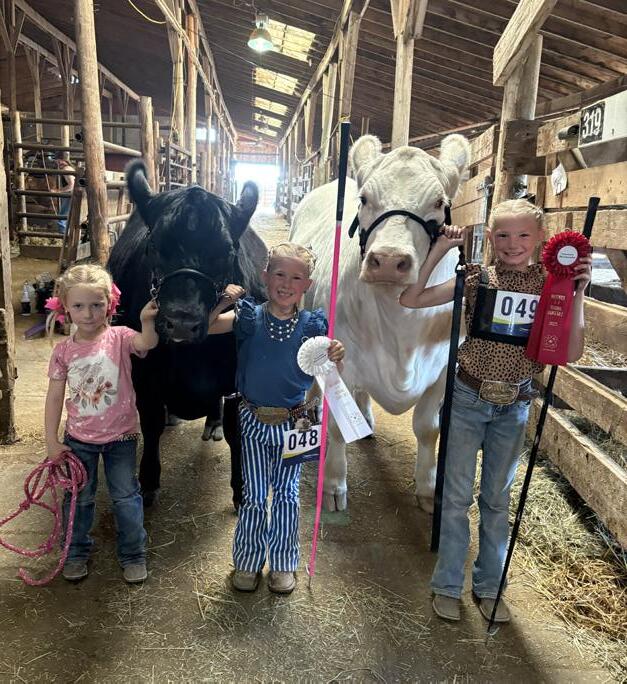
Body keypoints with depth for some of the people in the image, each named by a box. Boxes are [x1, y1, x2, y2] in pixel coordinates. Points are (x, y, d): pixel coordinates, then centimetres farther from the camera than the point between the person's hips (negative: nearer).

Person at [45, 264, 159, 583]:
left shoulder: (119, 337, -13)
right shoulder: (63, 350, -6)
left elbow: (147, 343, -35)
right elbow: (55, 396, -2)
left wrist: (147, 321, -57)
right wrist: (52, 441, -2)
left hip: (121, 436, -2)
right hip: (79, 438, 2)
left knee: (126, 497, 11)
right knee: (79, 498, 18)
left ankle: (133, 554, 30)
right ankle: (76, 552, 40)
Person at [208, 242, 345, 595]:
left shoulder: (312, 325, -8)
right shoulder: (249, 318, -8)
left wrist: (337, 358, -24)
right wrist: (223, 302, -22)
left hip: (294, 423, 1)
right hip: (254, 420, 0)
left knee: (287, 495, 13)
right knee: (254, 496, 10)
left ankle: (283, 564, 32)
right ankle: (247, 562, 31)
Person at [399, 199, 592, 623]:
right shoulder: (477, 279, -6)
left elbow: (572, 352, -8)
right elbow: (410, 300, -10)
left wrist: (578, 294, -16)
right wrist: (438, 252, -16)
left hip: (514, 407, 2)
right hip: (469, 400, -1)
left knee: (498, 498, 16)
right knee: (458, 495, 8)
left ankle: (489, 586, 33)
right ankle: (448, 584, 26)